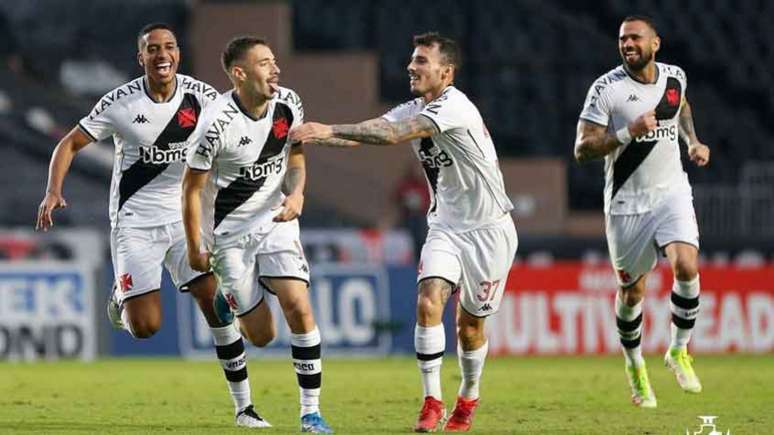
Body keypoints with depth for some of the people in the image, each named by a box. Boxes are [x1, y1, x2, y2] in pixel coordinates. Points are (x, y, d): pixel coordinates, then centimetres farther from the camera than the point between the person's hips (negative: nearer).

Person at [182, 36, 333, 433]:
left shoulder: (288, 104, -6)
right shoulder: (217, 123, -22)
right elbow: (192, 187, -11)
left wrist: (296, 193, -10)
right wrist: (195, 248, -4)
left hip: (276, 220, 3)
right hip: (230, 231, -3)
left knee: (298, 307, -16)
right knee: (258, 335, 0)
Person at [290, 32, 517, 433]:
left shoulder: (455, 107, -23)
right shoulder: (413, 110, 2)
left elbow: (393, 135, -34)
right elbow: (365, 133, -8)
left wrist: (330, 130, -38)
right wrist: (311, 136, -25)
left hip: (488, 230, -6)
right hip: (445, 226, 6)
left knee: (469, 323, 5)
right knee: (428, 302, -16)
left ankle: (468, 400, 29)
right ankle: (432, 402, -11)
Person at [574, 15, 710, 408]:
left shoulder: (674, 77, 2)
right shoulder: (606, 88, -11)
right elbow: (582, 149, -14)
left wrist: (693, 141, 12)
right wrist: (628, 133, -26)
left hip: (672, 192, 2)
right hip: (626, 202, -2)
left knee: (686, 266, -21)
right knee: (631, 289, 7)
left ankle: (678, 351, 0)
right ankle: (635, 366, 31)